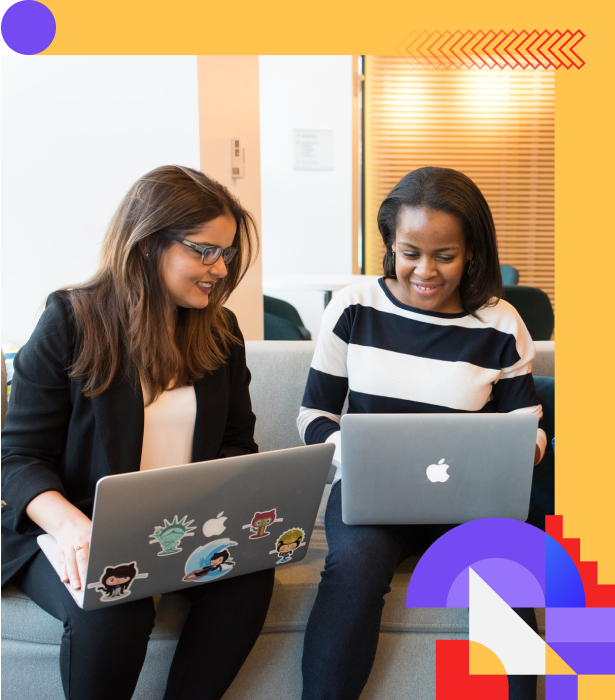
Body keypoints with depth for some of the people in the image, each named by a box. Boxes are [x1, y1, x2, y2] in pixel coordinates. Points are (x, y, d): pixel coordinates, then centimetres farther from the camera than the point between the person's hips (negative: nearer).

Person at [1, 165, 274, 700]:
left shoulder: (220, 331, 6)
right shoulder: (72, 320, -7)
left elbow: (237, 442, 9)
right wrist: (71, 525, -30)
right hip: (74, 530, -3)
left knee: (251, 573, -25)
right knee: (112, 607, -33)